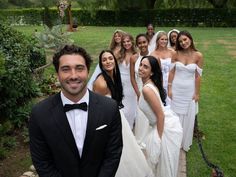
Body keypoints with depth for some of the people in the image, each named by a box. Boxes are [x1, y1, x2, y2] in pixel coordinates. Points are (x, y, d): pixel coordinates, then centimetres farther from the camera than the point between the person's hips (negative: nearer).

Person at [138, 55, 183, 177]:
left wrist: (159, 138, -15)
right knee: (152, 156, 24)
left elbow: (160, 115, -23)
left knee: (164, 162, 11)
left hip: (167, 127, -9)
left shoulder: (147, 89, -25)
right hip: (162, 124, 9)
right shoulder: (149, 84, 3)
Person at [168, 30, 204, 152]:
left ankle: (185, 142, 33)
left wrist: (197, 93, -3)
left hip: (190, 90, 0)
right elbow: (172, 72, -3)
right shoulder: (176, 54, -6)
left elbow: (198, 76, -5)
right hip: (176, 89, 0)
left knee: (188, 117, 12)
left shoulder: (198, 55, -8)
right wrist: (169, 88, -5)